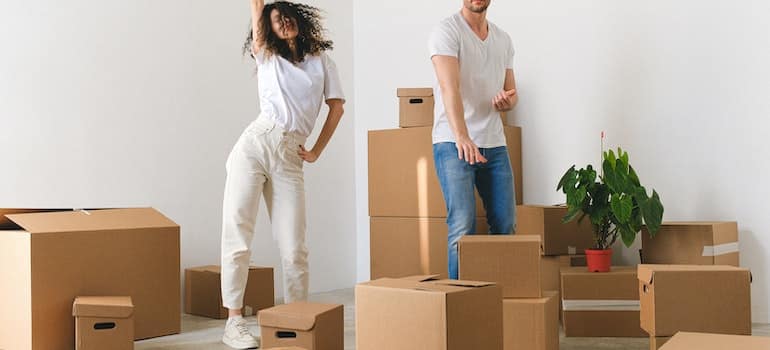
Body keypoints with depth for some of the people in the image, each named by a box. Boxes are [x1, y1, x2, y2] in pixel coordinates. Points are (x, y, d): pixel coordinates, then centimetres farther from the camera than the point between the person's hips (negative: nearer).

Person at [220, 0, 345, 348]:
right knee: (237, 237, -7)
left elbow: (336, 106, 16)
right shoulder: (266, 56, 15)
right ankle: (234, 321, -4)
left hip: (290, 159, 1)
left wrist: (317, 151, 11)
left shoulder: (322, 61, 17)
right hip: (254, 146, 0)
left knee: (294, 247, -3)